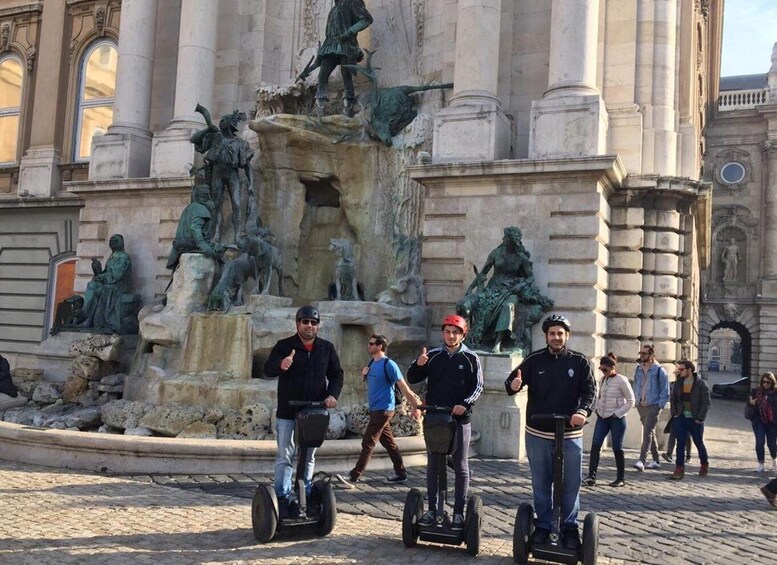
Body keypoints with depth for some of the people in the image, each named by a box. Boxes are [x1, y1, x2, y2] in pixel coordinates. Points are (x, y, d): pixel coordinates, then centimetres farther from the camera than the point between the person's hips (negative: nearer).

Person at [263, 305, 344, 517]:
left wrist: (332, 394, -8)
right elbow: (267, 370, -11)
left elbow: (336, 374, 11)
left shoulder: (327, 348, 7)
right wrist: (280, 365, -35)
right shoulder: (284, 346, -3)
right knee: (285, 456, -1)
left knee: (309, 457, 12)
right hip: (288, 412, -3)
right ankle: (283, 498, 4)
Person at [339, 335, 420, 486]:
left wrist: (415, 407, -15)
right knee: (389, 443, 12)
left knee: (368, 443, -6)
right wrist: (364, 375, 1)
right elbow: (370, 382, 24)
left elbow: (404, 387, -15)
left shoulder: (388, 364, -16)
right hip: (375, 409, 9)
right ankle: (401, 473, 19)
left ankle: (354, 476, -3)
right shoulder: (372, 363, 10)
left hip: (383, 410, -9)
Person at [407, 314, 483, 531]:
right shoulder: (432, 355, 5)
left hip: (460, 419, -2)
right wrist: (418, 365, -19)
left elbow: (477, 386, -2)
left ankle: (459, 512, 10)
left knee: (460, 466, 3)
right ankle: (433, 509, 17)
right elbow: (412, 379, 2)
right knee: (433, 465, 8)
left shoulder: (471, 358, 1)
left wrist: (465, 404, -19)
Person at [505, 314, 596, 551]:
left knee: (571, 484, 6)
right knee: (541, 483, 11)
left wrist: (583, 411, -26)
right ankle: (543, 525, 24)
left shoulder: (579, 362, 1)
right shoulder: (534, 360, 0)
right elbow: (512, 380, -6)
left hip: (570, 434, 0)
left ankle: (569, 526, 22)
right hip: (538, 433, 1)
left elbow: (590, 390, -5)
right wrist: (513, 385, -32)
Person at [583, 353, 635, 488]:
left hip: (617, 419, -6)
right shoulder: (603, 379, 8)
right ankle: (591, 476, -8)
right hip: (602, 417, 6)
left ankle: (621, 478, 15)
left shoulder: (621, 381, -11)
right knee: (595, 445, -6)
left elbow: (630, 401, -8)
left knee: (617, 448, 2)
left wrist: (617, 413, -12)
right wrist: (598, 409, 6)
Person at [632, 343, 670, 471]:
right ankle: (656, 461, 21)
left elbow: (665, 391, -6)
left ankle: (642, 461, -20)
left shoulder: (659, 370, -6)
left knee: (648, 432, -14)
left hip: (653, 407, -6)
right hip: (641, 406, 6)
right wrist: (637, 401, 9)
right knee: (650, 433, 12)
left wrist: (660, 405, -13)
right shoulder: (638, 369, 11)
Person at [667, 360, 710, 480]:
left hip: (695, 420, -3)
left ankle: (705, 465, 34)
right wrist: (674, 414, 0)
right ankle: (679, 469, -2)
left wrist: (700, 418, -14)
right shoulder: (678, 383, 5)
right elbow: (673, 399, 12)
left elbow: (706, 403, -10)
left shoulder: (701, 384, -9)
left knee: (699, 443, 12)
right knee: (680, 443, -3)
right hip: (681, 418, 3)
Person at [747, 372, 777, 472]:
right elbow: (749, 400, 13)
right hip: (759, 421, 1)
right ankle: (760, 464, 11)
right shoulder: (757, 391, 2)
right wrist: (751, 402, -8)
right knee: (759, 443, -2)